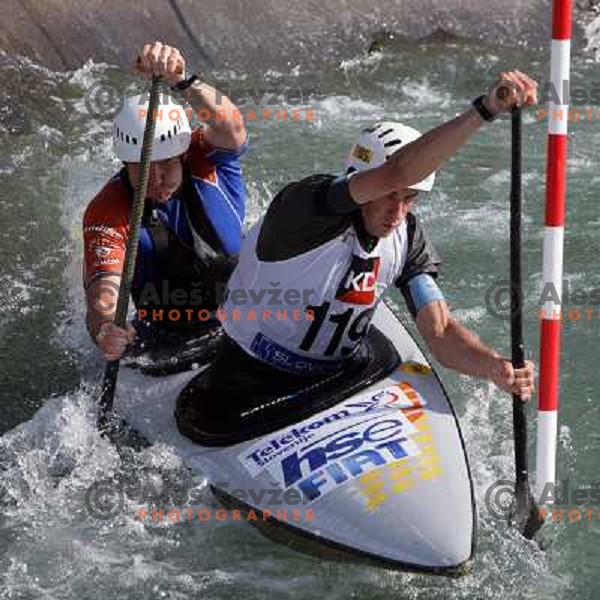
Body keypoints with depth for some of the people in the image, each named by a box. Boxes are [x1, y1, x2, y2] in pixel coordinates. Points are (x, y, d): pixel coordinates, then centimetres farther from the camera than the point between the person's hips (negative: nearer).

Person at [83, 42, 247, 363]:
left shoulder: (208, 161, -13)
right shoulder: (106, 213, -17)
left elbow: (230, 127, -38)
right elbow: (103, 294, -30)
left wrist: (180, 80, -58)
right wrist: (104, 330, -55)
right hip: (167, 343, 1)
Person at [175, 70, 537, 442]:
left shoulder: (407, 238, -4)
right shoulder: (308, 205, -25)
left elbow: (439, 331, -11)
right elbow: (395, 173, -42)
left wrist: (493, 366, -33)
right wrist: (485, 109, -49)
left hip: (338, 376, 6)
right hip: (250, 380, -6)